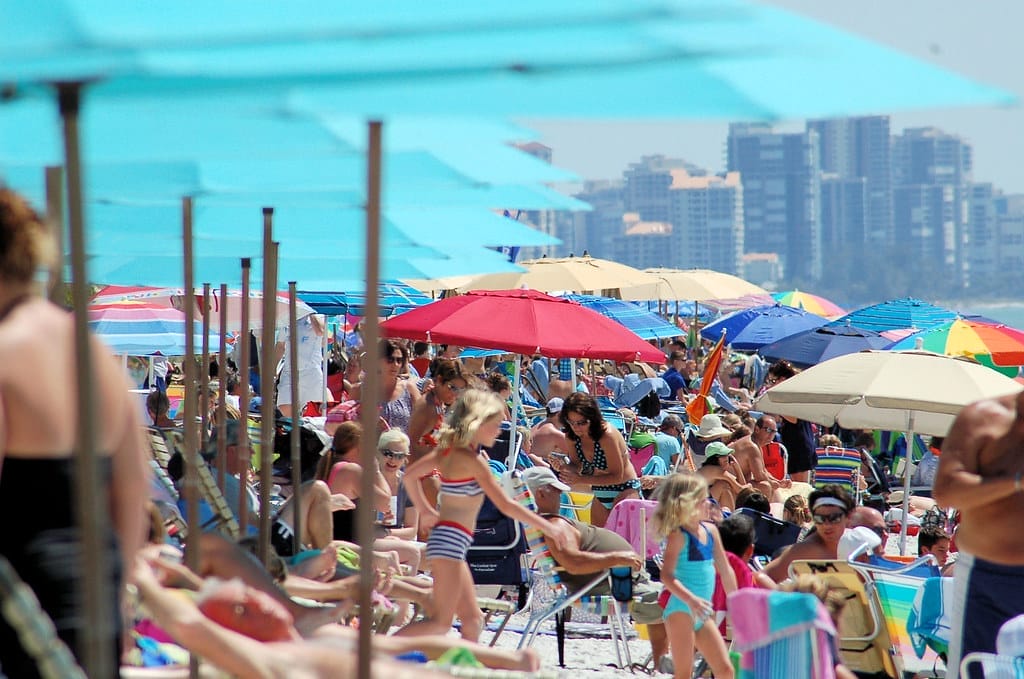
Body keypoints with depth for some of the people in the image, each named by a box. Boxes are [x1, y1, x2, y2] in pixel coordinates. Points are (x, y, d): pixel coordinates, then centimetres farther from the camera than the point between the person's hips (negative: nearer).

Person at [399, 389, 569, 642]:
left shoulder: (448, 449, 10)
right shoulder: (473, 461, -14)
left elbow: (410, 474, 17)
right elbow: (505, 505, -16)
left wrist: (425, 510, 20)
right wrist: (548, 528, -11)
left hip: (442, 534, 10)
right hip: (451, 541, -10)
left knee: (473, 619, 12)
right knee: (442, 623, -10)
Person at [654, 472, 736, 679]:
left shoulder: (710, 530, 9)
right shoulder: (678, 536, -12)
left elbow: (725, 569, 19)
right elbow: (667, 576, -22)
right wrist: (691, 599, -34)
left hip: (702, 615, 8)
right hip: (681, 610, -8)